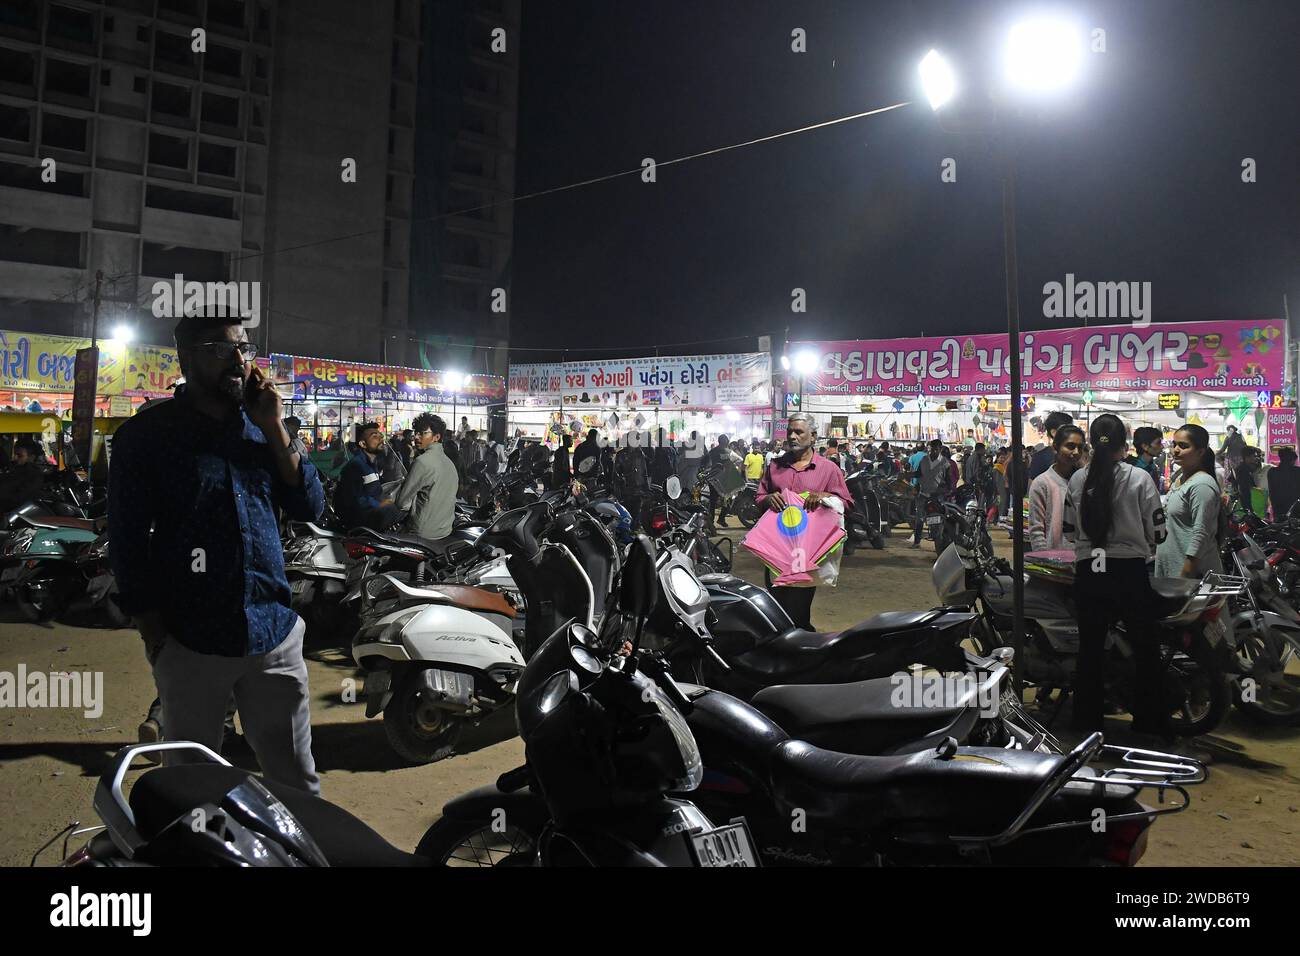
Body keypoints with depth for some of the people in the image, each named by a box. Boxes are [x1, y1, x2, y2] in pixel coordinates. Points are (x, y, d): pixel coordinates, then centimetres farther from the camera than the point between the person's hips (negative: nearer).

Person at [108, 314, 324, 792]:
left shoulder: (259, 427, 8)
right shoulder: (146, 434, -4)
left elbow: (309, 508, 3)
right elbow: (128, 541, -4)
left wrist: (274, 430, -6)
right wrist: (156, 638, -6)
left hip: (274, 635, 3)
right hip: (190, 644, -3)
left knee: (297, 782, 13)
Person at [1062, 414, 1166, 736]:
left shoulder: (1077, 480, -1)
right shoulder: (1139, 479, -8)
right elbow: (1156, 533, -4)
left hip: (1088, 573, 3)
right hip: (1130, 571, -2)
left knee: (1090, 649, 12)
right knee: (1145, 649, 12)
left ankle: (1087, 720, 20)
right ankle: (1148, 720, 19)